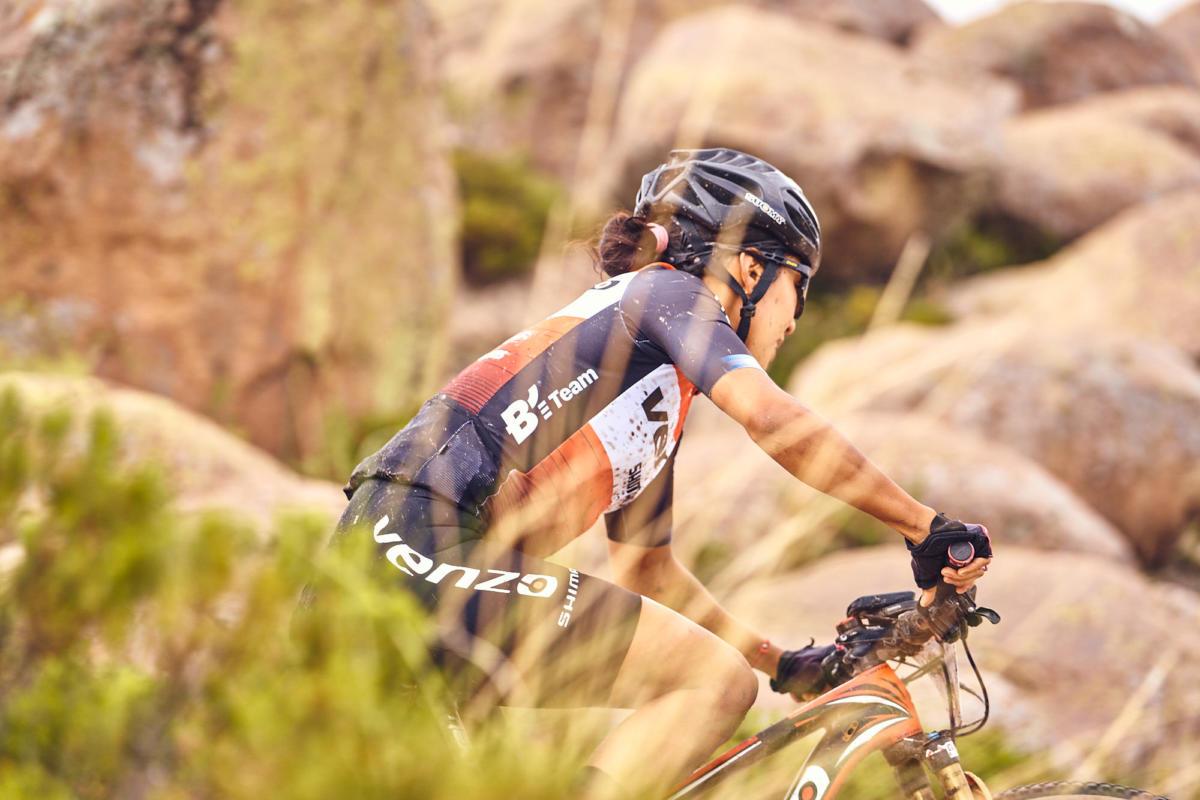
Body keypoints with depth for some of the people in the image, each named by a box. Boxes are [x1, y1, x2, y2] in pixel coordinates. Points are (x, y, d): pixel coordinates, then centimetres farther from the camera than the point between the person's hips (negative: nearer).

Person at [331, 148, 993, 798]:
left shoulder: (659, 401, 28)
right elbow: (771, 416, -14)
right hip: (437, 551, -10)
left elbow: (647, 566, 36)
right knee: (717, 681, -9)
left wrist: (784, 663, 38)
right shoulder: (667, 292, 3)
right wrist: (924, 527, -10)